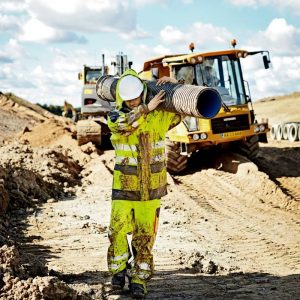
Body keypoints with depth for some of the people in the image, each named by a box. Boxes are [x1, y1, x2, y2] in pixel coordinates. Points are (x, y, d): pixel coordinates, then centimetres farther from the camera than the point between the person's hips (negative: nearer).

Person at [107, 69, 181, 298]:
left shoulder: (159, 116, -2)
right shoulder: (116, 117, -5)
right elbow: (123, 124, -28)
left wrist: (174, 84, -18)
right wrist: (147, 108, -34)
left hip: (152, 189, 1)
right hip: (124, 187, -1)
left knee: (145, 236, 5)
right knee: (119, 231, -3)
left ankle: (139, 279, 15)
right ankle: (119, 269, 20)